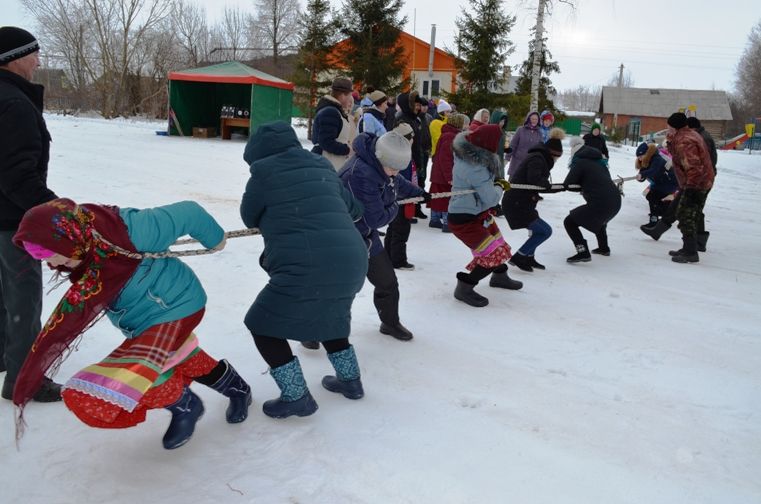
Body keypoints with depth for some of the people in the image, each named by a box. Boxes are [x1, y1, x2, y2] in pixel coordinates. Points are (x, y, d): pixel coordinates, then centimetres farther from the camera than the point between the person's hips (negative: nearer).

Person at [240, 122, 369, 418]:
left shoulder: (264, 172, 2)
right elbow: (353, 210, 26)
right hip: (351, 261, 7)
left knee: (264, 326, 13)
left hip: (306, 268, -7)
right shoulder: (322, 167, 17)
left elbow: (249, 218, 16)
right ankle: (350, 380, 41)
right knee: (330, 314, 33)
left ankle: (296, 397, 15)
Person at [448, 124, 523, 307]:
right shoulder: (475, 168, -32)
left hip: (479, 213, 10)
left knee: (499, 246, 23)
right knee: (493, 256, -10)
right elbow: (491, 199, -24)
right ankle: (464, 288, 4)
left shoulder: (469, 153, -5)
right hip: (465, 220, -10)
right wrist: (500, 187, -5)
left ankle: (499, 276, 48)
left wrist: (496, 183, 3)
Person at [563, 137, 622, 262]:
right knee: (600, 218, 39)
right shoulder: (599, 160, 20)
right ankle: (604, 247, 45)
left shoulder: (579, 162, -1)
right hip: (616, 201, 8)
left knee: (569, 222, 1)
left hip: (600, 203, -8)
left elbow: (568, 185, -7)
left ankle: (583, 253, -11)